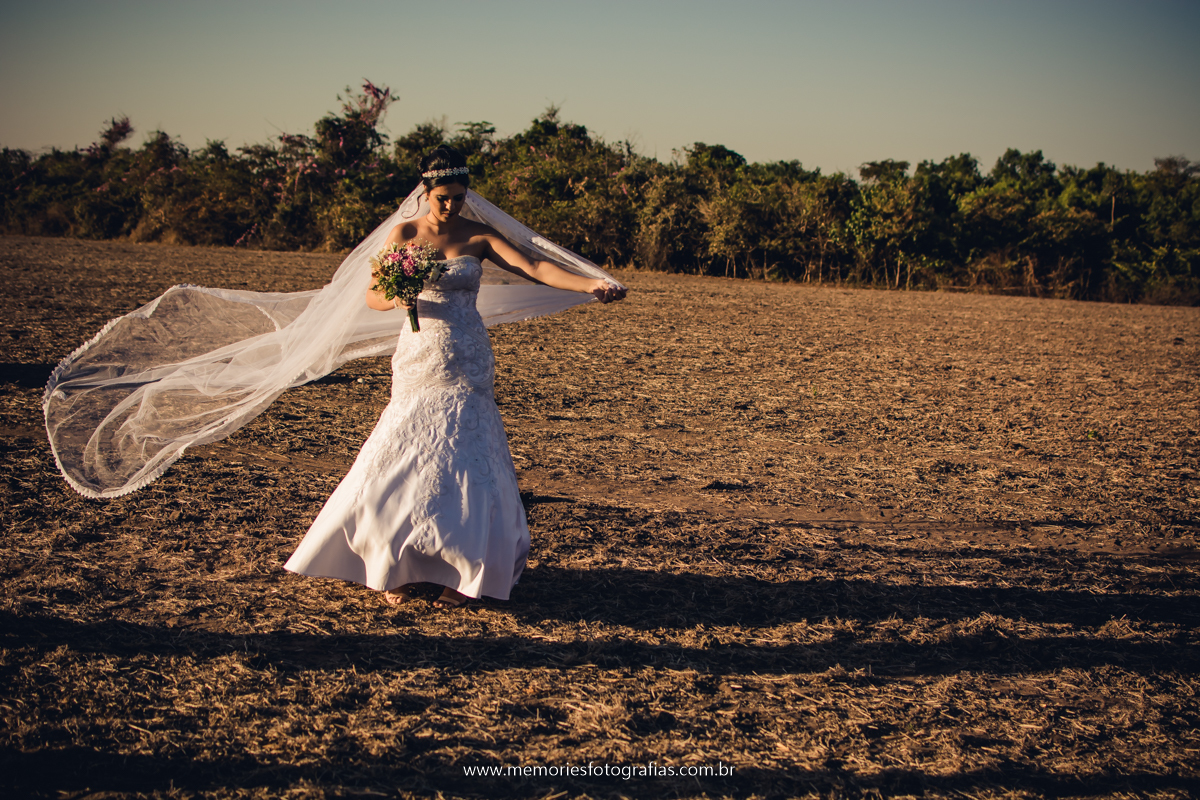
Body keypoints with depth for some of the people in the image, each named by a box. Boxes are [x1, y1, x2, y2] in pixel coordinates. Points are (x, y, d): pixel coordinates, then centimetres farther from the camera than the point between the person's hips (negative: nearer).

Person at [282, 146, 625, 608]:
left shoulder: (478, 237, 1)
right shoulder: (405, 234, 2)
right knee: (403, 461, -2)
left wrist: (592, 285, -25)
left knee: (463, 463, -4)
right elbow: (373, 296, 1)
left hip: (466, 366, 0)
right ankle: (397, 568, 15)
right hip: (418, 361, 0)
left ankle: (461, 573, 6)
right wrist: (398, 299, -22)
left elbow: (533, 268, -11)